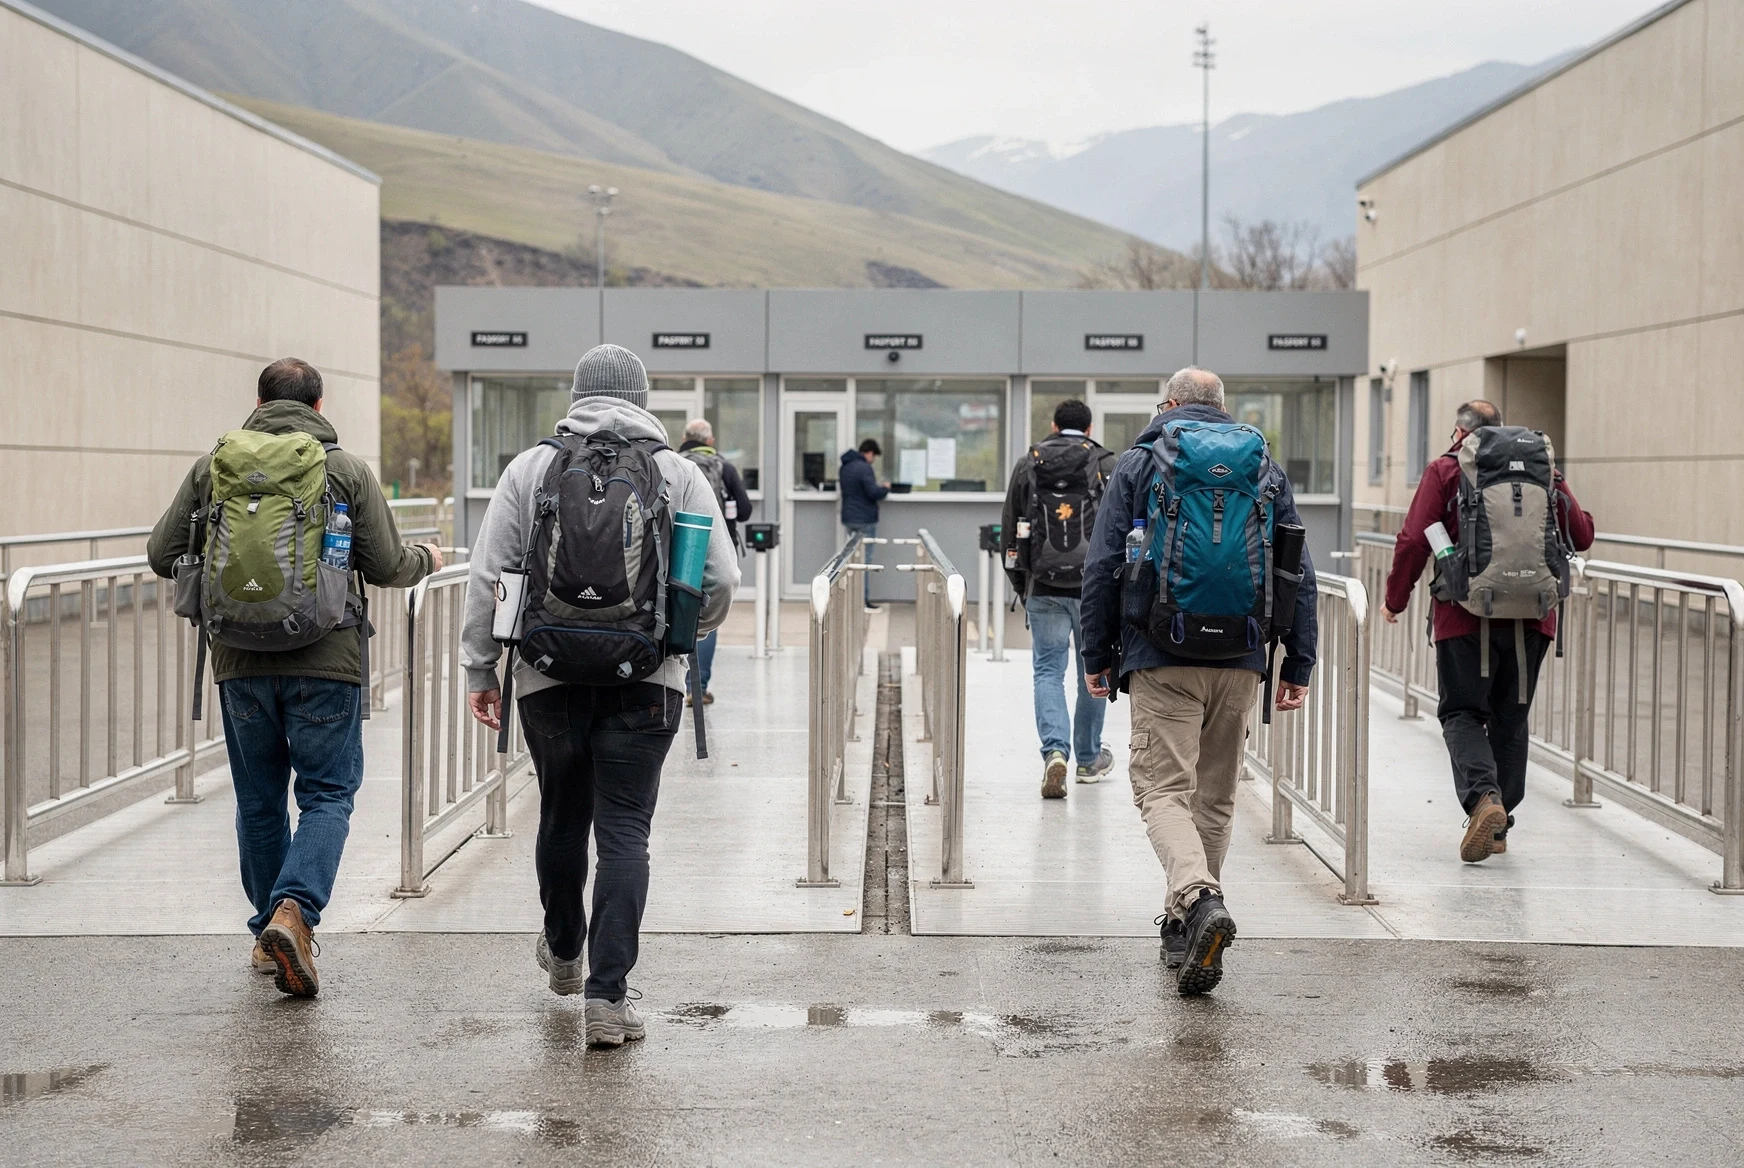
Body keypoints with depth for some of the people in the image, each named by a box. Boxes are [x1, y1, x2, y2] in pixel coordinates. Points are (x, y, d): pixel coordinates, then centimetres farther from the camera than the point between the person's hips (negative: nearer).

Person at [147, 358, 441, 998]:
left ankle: (269, 933, 21)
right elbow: (387, 566, -2)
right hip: (326, 661, -2)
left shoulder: (213, 465, 4)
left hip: (241, 662, 2)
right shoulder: (346, 469, -2)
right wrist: (426, 558, 20)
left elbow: (164, 555, 5)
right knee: (328, 794, 4)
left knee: (259, 800, 14)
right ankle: (294, 910, -16)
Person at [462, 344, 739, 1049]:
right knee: (624, 832, -1)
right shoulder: (679, 472, 1)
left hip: (550, 675, 2)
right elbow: (721, 579, -2)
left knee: (562, 817, 19)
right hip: (644, 679, -1)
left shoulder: (531, 468, 3)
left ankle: (563, 952, 40)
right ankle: (607, 994, -9)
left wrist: (480, 669, 7)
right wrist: (683, 633, 17)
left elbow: (486, 576, 0)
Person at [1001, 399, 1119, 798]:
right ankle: (1089, 758, 23)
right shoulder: (1107, 466, 1)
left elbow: (1009, 531, 9)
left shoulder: (1027, 466, 7)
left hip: (1044, 588, 1)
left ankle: (1055, 750, -17)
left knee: (1048, 670, 3)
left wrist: (1018, 583, 18)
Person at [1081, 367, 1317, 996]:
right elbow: (1299, 574, 9)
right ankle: (1184, 928, 22)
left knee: (1164, 788, -5)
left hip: (1162, 660, -3)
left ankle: (1199, 900, -30)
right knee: (1215, 794, 14)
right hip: (1240, 661, 3)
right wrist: (1297, 664, 12)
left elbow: (1102, 567, -2)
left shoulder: (1137, 464, 3)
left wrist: (1097, 654, 6)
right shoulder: (1265, 469, 11)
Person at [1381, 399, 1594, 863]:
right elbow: (1582, 535, 10)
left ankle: (1483, 796, -22)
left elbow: (1414, 540, -6)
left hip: (1466, 616, -3)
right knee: (1511, 717, 13)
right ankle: (1499, 825, 16)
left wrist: (1395, 599, 6)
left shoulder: (1445, 471, 1)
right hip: (1531, 617, 3)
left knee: (1461, 713, 3)